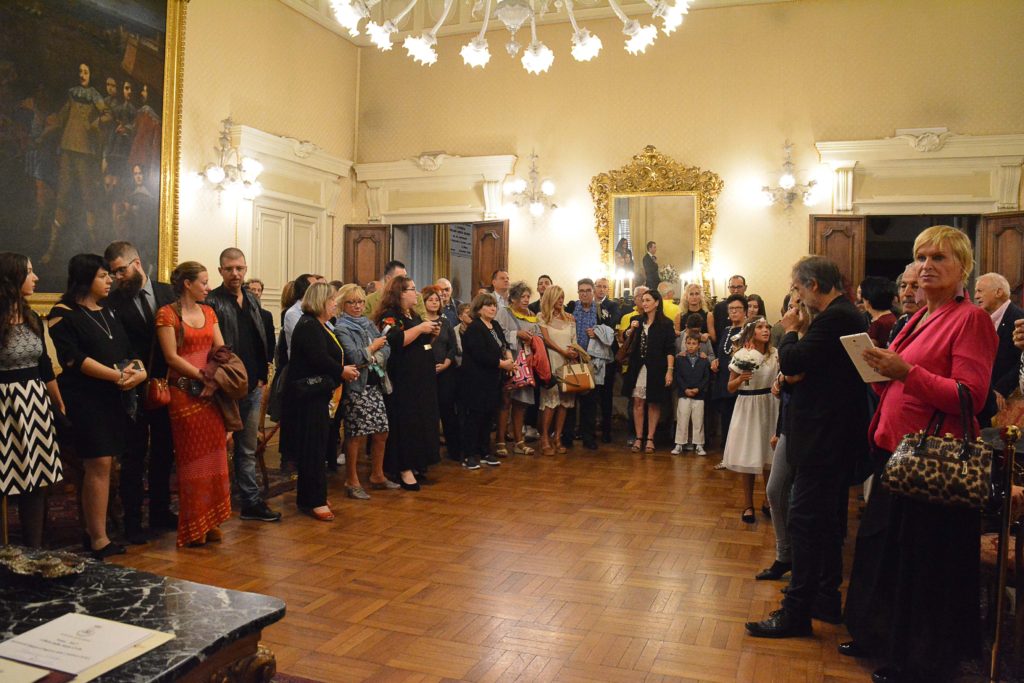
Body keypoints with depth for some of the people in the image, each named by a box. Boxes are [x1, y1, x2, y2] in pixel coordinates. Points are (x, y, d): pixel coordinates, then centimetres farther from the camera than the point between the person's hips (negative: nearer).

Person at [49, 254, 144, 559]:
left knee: (102, 465, 8)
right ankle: (99, 541, -2)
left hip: (115, 397, 7)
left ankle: (93, 531, 17)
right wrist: (118, 375, -17)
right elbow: (74, 358, -14)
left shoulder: (108, 312, 17)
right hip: (85, 398, -7)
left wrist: (139, 370, -6)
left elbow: (128, 349, 16)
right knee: (99, 465, -9)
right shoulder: (63, 314, -4)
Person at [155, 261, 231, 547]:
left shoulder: (208, 312, 13)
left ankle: (211, 521, 17)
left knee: (214, 455, 6)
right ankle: (194, 527, 12)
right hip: (184, 392, -5)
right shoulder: (167, 314, -5)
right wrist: (202, 376, -15)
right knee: (192, 458, 1)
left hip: (211, 392, 5)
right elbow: (171, 357, -11)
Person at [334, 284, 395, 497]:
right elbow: (354, 357, -19)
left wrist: (378, 357, -12)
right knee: (357, 435, -3)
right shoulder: (341, 329, -7)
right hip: (356, 387, -7)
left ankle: (377, 476, 27)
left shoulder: (368, 324, 14)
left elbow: (386, 348, 8)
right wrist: (373, 347, -4)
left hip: (374, 384, 7)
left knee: (381, 432, 11)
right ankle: (352, 482, 10)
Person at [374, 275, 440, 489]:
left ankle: (416, 464, 19)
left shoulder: (414, 316, 18)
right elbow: (396, 340, -27)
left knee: (422, 420, 9)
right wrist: (420, 328, -20)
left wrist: (432, 334, 8)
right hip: (403, 381, -9)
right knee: (405, 422, -6)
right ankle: (404, 469, 1)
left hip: (422, 378, 9)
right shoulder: (389, 316, -9)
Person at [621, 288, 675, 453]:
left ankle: (650, 439, 12)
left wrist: (670, 370, -14)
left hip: (656, 369, -3)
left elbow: (670, 350, -7)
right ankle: (638, 438, 10)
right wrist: (631, 330, -4)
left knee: (654, 404, 4)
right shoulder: (636, 320, 10)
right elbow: (626, 343, 15)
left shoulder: (665, 324, -3)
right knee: (638, 402, 2)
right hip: (638, 368, 4)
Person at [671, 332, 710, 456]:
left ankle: (698, 445, 12)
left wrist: (698, 389, -11)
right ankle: (680, 444, 8)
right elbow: (678, 377, -2)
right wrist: (685, 389, -12)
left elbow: (707, 378, 0)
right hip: (684, 394, 0)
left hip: (699, 395, 0)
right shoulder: (680, 359, 2)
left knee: (698, 420, 4)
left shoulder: (704, 361, 3)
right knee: (682, 419, 1)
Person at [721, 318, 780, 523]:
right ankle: (748, 505, 15)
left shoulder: (775, 354, 1)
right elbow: (730, 388, 0)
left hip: (769, 406, 2)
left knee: (770, 458, 5)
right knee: (747, 459, 3)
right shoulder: (741, 356, -4)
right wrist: (740, 378, -17)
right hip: (747, 408, -1)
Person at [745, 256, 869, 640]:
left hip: (823, 438, -11)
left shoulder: (834, 318, -18)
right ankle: (826, 600, 30)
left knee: (805, 522, -5)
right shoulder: (848, 315, 13)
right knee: (828, 520, 18)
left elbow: (791, 363, -23)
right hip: (840, 435, 11)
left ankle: (796, 613, 3)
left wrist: (790, 331, -6)